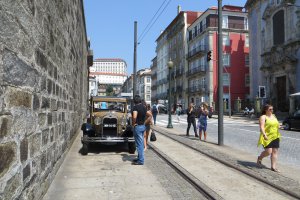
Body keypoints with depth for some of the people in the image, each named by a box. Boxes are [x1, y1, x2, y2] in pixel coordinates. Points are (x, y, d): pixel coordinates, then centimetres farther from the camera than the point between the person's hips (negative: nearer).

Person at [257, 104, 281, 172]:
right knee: (268, 151, -12)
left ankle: (273, 167, 10)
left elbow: (277, 124, 27)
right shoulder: (263, 117, -8)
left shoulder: (273, 116, 14)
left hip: (275, 137, 7)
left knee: (275, 151, 4)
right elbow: (261, 127, -19)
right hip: (267, 137, -7)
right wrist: (264, 135, -30)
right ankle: (260, 158, 18)